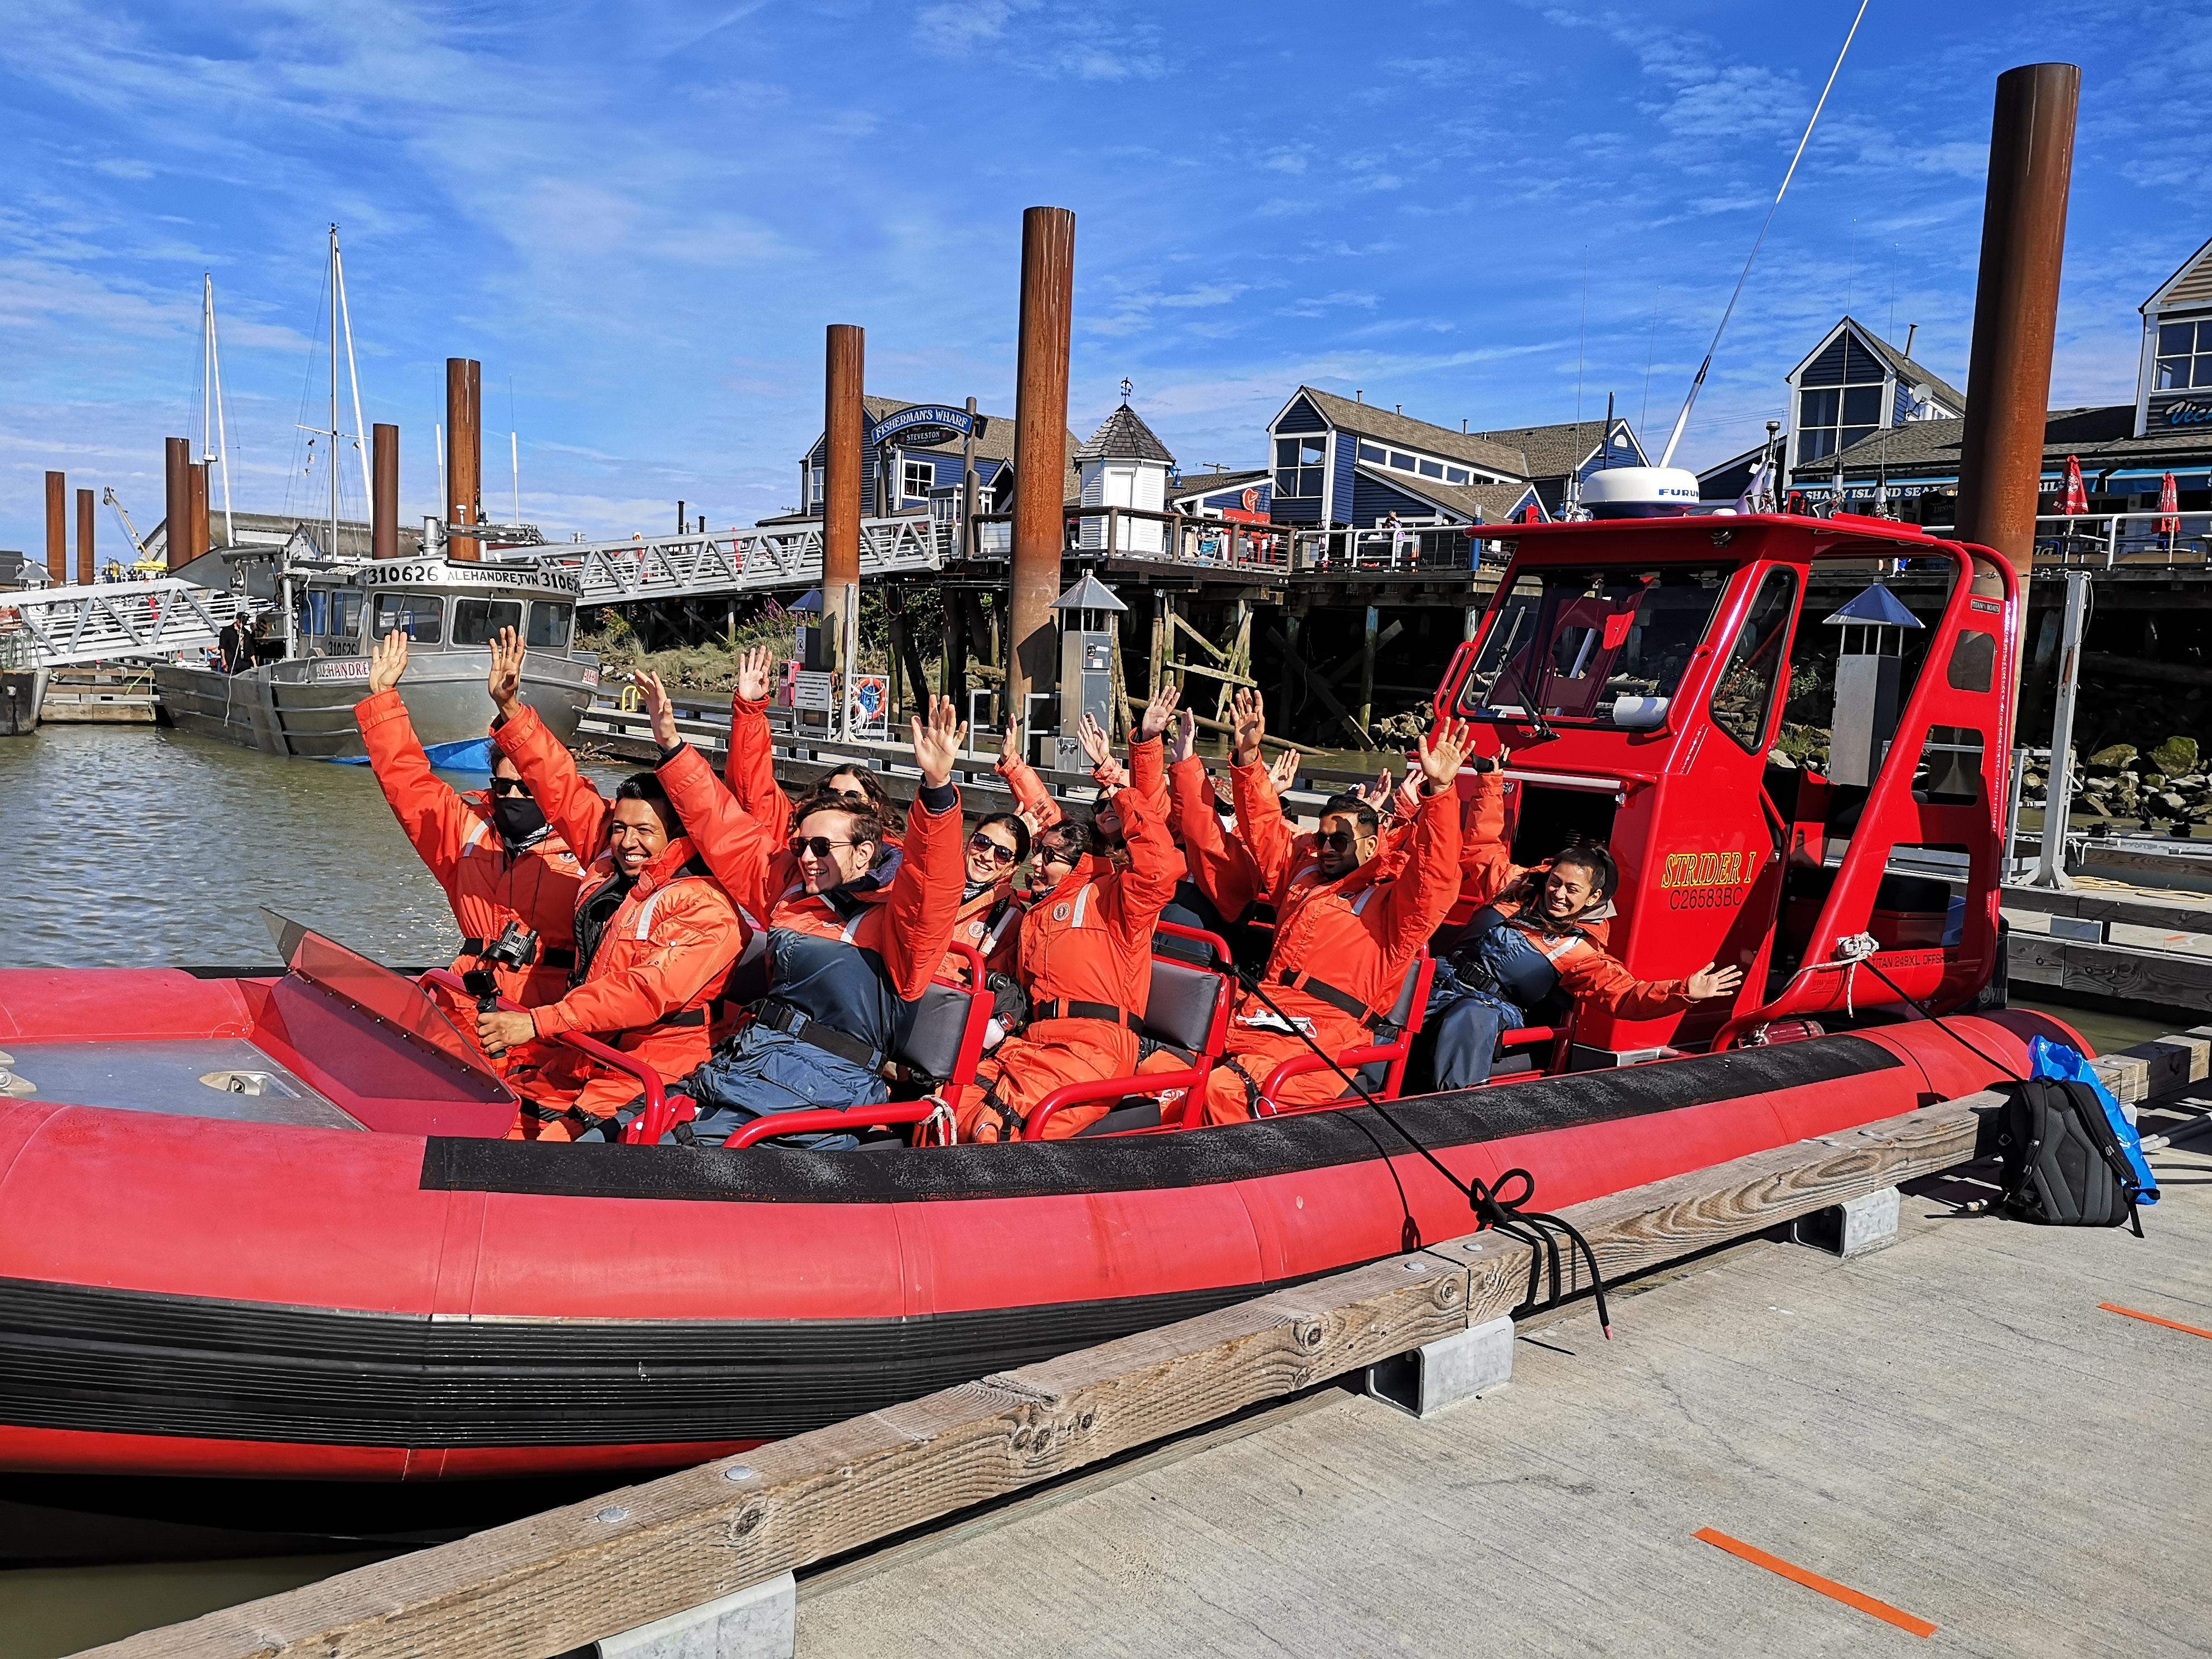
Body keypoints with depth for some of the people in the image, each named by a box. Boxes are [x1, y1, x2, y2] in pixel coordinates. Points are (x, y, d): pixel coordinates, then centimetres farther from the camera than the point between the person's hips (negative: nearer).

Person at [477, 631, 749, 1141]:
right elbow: (564, 790, 17)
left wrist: (538, 1022, -27)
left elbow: (649, 991, -22)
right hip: (581, 1056, 8)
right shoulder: (613, 865, 11)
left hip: (649, 1071, -8)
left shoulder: (708, 909, -11)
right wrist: (510, 710, 13)